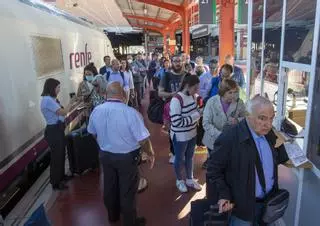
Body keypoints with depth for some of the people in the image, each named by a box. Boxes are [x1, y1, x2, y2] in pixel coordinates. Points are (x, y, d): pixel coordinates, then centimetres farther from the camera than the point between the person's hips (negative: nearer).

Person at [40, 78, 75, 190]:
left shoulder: (51, 99, 10)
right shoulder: (47, 100, -22)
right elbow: (63, 112, -24)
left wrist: (71, 104, 7)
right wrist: (71, 102, -12)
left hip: (58, 130, 10)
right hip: (53, 131, -10)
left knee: (61, 154, 21)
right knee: (56, 156, 1)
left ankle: (61, 176, 39)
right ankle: (55, 183, 14)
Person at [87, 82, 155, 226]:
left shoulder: (96, 111, -8)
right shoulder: (130, 112, -26)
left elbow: (93, 133, 9)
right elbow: (143, 140, -22)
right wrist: (151, 154, -4)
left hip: (105, 155, 5)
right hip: (127, 157, -5)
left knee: (110, 187, 24)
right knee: (128, 191, 14)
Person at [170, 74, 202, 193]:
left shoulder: (192, 96, -3)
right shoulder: (176, 100, -26)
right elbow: (177, 122, -29)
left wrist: (199, 112, -7)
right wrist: (195, 116, -23)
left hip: (192, 134, 7)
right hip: (180, 136, -7)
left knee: (189, 157, 23)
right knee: (179, 159, 16)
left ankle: (190, 179, 44)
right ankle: (179, 180, 40)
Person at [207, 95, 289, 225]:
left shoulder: (270, 134, -4)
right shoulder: (228, 139, -25)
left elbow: (280, 160, 5)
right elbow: (213, 170, -16)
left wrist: (280, 143, -13)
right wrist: (224, 195, -22)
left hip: (269, 201, 6)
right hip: (243, 205, -6)